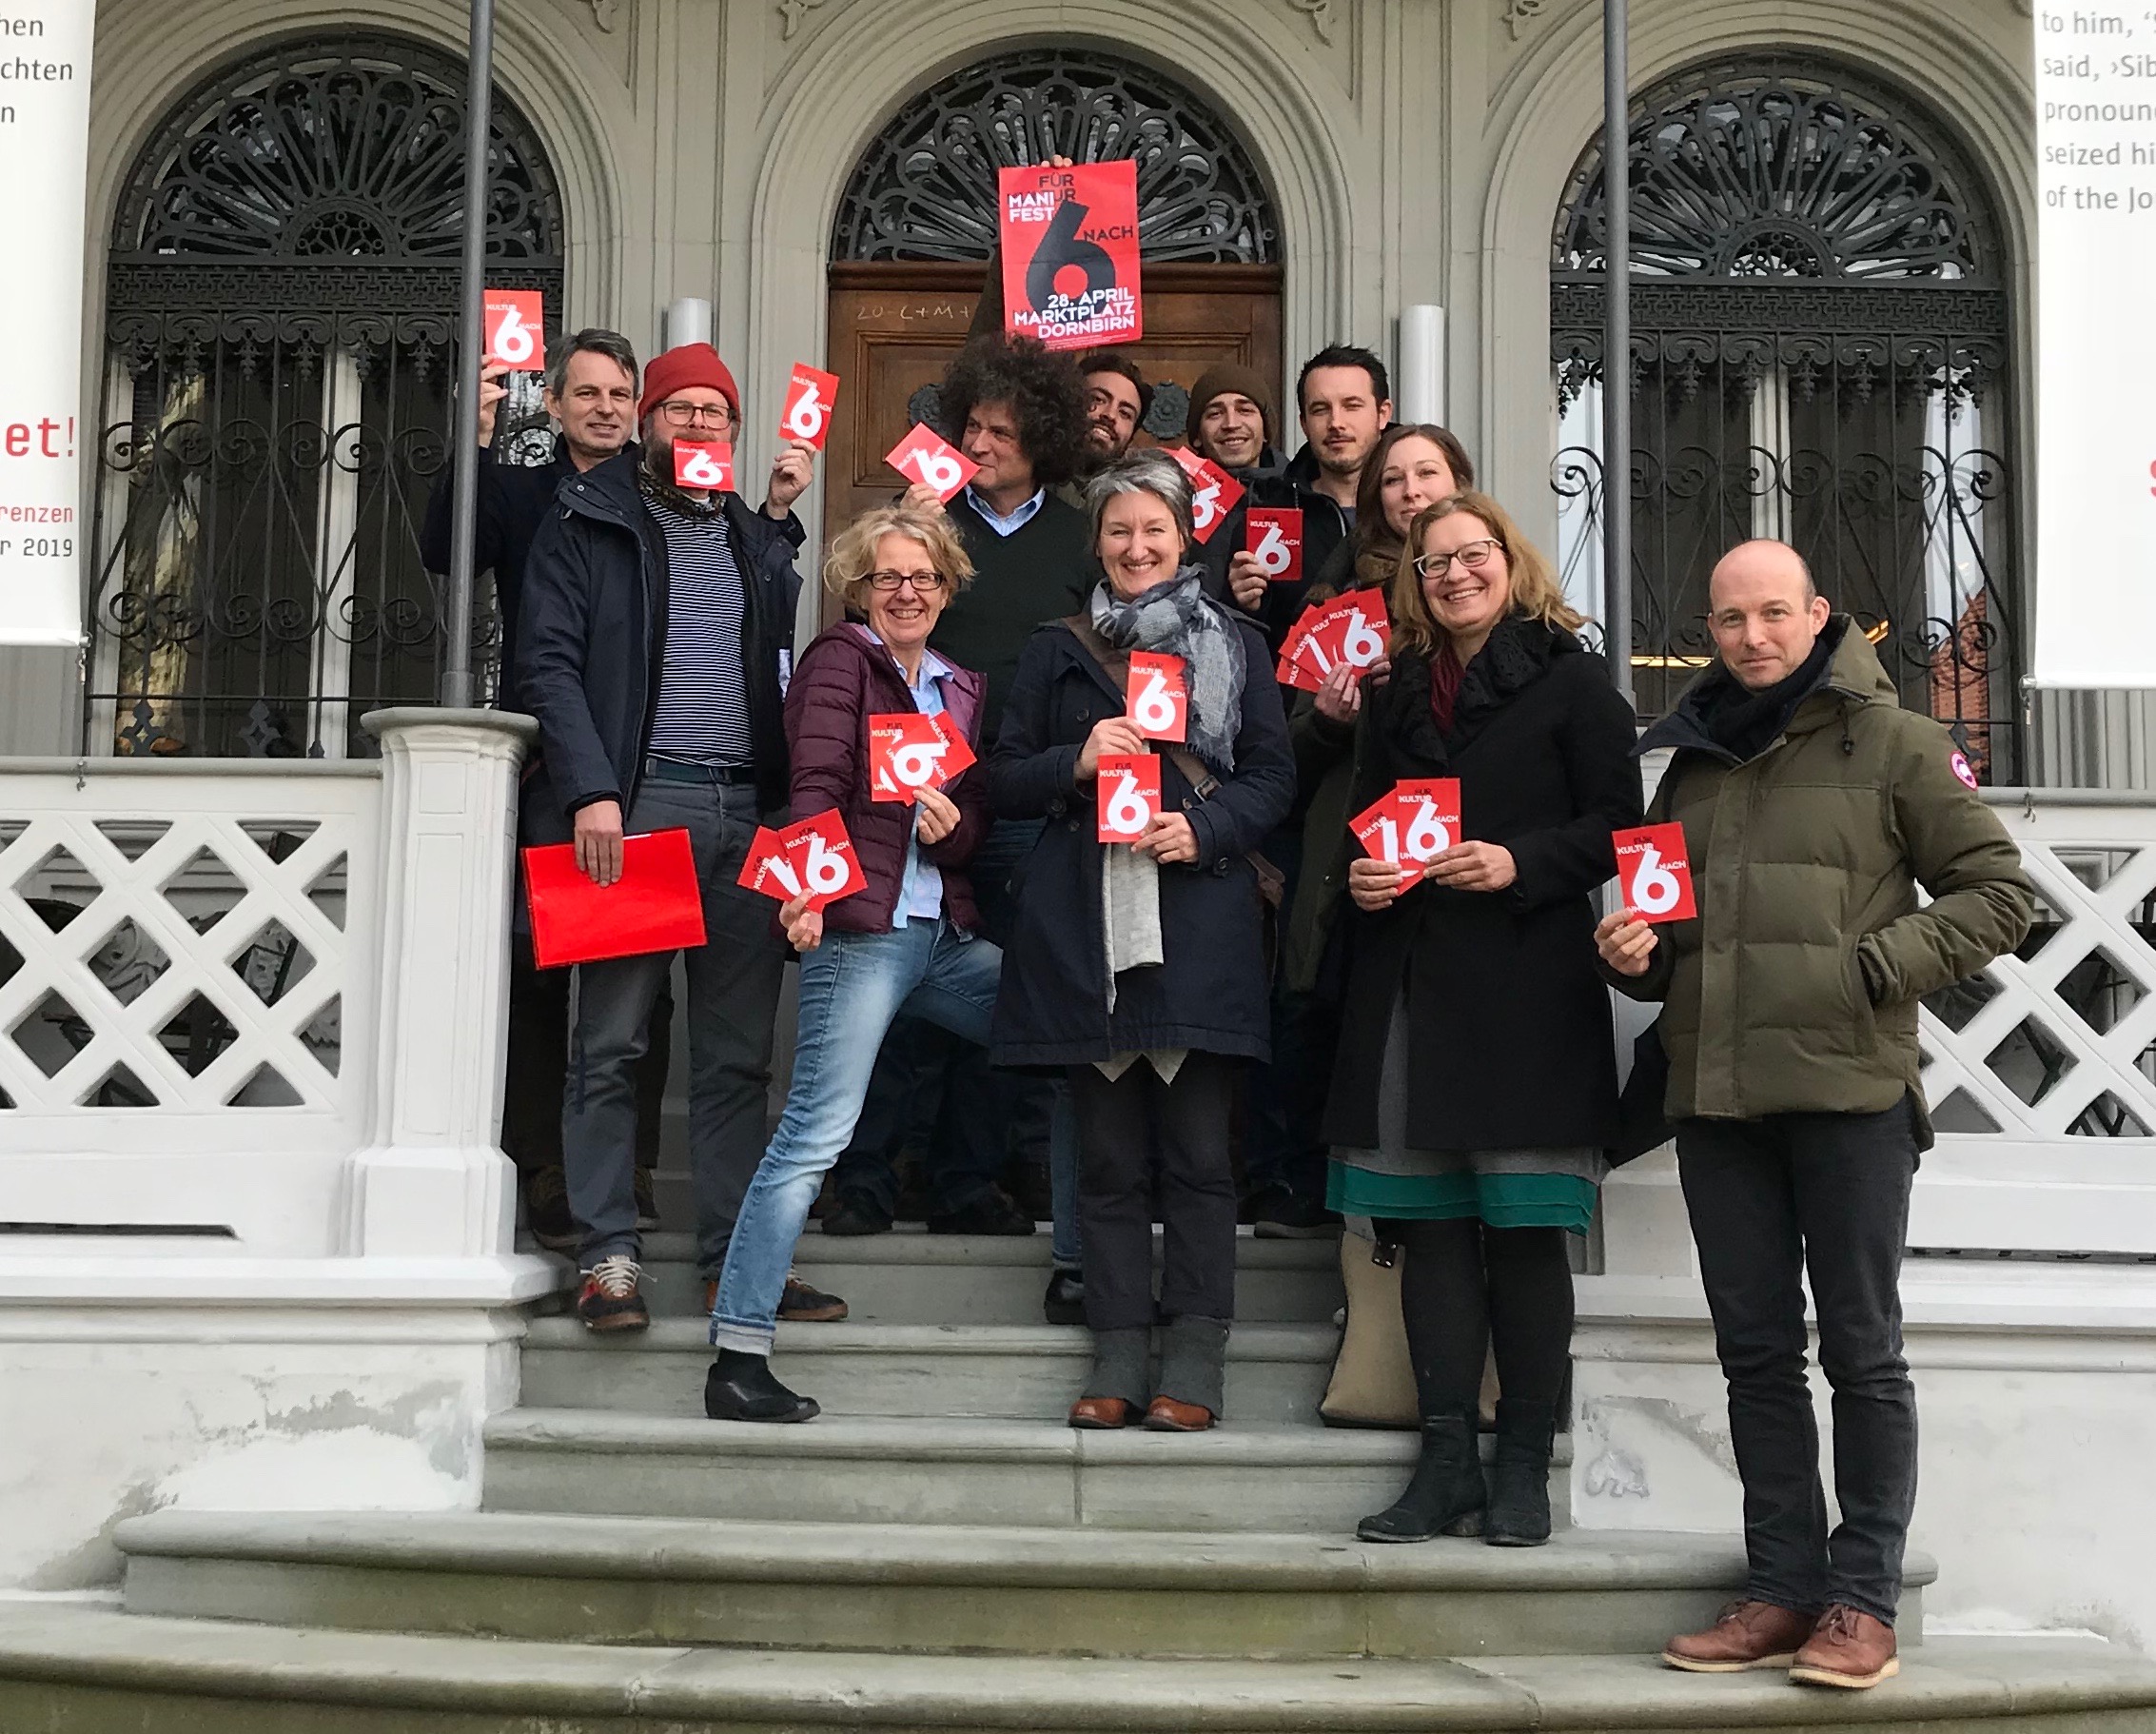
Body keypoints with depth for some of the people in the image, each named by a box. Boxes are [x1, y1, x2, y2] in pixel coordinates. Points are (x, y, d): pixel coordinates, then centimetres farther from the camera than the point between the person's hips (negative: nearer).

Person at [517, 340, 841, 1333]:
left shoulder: (755, 534, 22)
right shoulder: (587, 522, 7)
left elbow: (791, 648, 12)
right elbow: (551, 661, -3)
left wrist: (779, 518, 8)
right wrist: (593, 788, -14)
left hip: (744, 809, 5)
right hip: (636, 803, -4)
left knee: (738, 1053, 5)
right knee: (611, 1042, -4)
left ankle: (738, 1254, 11)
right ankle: (608, 1257, 1)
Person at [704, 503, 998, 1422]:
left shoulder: (962, 688, 20)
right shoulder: (839, 659, 2)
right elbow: (816, 783, -11)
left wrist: (955, 823, -5)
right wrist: (809, 890, -28)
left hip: (947, 932, 7)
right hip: (860, 926, -7)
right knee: (816, 1130, -13)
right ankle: (736, 1356, -11)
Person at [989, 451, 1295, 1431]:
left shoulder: (1236, 647, 12)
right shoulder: (1056, 651, 15)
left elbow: (1273, 778, 8)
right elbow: (1004, 779, 12)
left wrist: (1206, 828, -10)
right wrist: (1075, 763, -7)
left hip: (1198, 928, -1)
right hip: (1083, 927, 2)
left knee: (1196, 1150, -2)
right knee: (1108, 1155, 4)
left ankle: (1193, 1363, 4)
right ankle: (1118, 1358, 10)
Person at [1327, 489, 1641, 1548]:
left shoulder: (1570, 680, 3)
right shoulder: (1395, 695, 19)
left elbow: (1617, 822, -2)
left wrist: (1520, 863, -16)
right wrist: (1359, 877, 4)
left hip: (1528, 988, -5)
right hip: (1410, 987, 5)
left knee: (1525, 1229, -2)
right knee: (1428, 1223, 3)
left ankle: (1524, 1464, 7)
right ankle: (1446, 1461, 10)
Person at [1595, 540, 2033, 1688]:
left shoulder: (1892, 743, 1)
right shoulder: (1691, 763, 16)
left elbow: (1999, 894, 0)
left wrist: (1876, 965, -11)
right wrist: (1633, 956, 4)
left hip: (1851, 1088, -5)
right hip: (1714, 1096, 5)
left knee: (1860, 1351, 2)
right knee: (1756, 1352, 9)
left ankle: (1863, 1597, 11)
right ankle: (1783, 1586, 18)